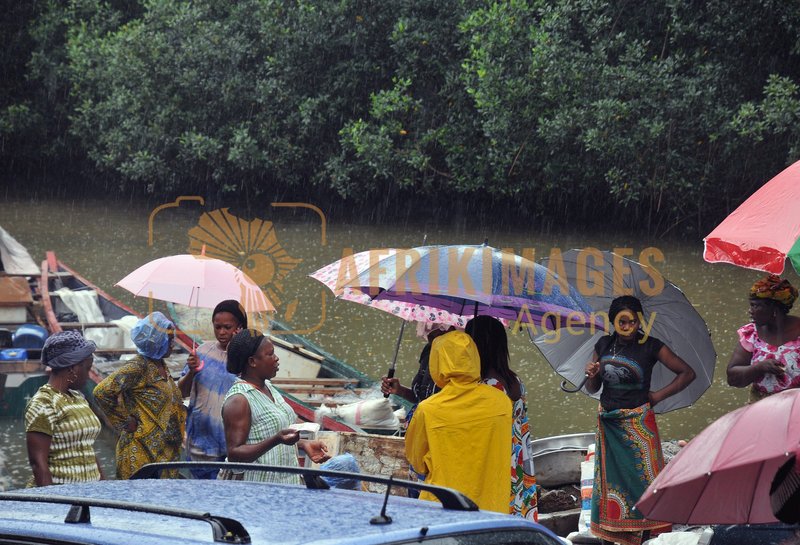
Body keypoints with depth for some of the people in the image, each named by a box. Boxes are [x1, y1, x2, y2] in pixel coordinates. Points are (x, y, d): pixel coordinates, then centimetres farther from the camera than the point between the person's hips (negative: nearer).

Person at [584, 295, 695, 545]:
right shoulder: (603, 345, 5)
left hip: (638, 421, -4)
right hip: (608, 421, 4)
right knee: (608, 478, 6)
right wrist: (592, 376, -10)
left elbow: (687, 373, -3)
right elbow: (592, 388, 12)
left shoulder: (651, 347, -7)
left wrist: (658, 396, -7)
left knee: (641, 477, -4)